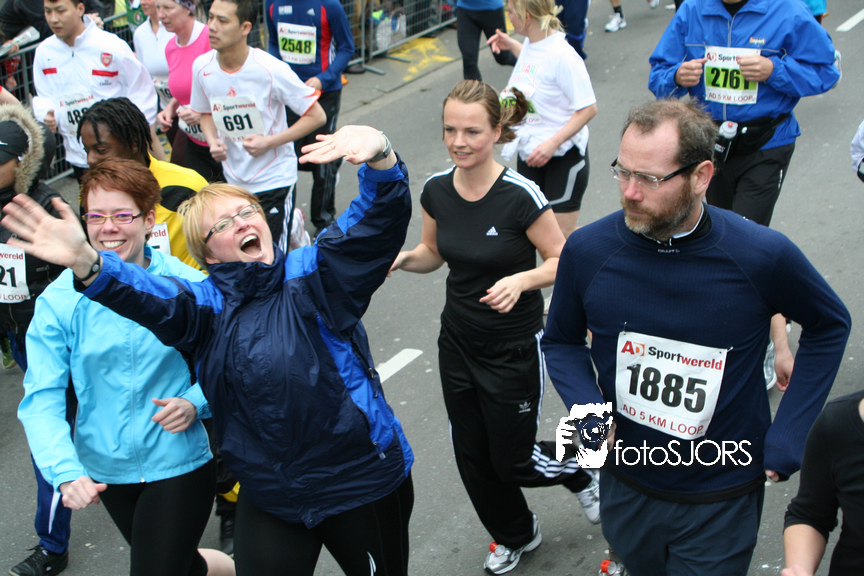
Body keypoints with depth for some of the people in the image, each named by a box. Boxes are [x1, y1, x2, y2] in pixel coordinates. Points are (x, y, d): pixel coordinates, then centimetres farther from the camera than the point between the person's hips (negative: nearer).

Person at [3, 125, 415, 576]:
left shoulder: (314, 274, -3)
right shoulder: (207, 305, -1)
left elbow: (378, 218, -17)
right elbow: (151, 299, -22)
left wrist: (379, 158, -39)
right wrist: (87, 263, -43)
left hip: (364, 484, -1)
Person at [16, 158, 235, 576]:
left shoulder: (188, 286, -13)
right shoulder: (59, 301, -12)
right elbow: (42, 399, -14)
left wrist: (195, 403, -20)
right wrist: (65, 472, -28)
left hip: (178, 464, -3)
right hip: (103, 469, 3)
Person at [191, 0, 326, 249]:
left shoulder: (270, 69, -18)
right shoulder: (202, 67, -4)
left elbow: (316, 116, -12)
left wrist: (269, 142, -19)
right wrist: (213, 142, -7)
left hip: (274, 180, -4)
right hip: (232, 181, 5)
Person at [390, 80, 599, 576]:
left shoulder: (521, 196, -23)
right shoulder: (436, 191, -6)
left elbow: (561, 262, -14)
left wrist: (520, 280, -32)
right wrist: (403, 258, -11)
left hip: (515, 349, -5)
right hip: (458, 343, 6)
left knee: (512, 459, 6)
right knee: (472, 456, 16)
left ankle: (581, 471, 40)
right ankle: (516, 535, 43)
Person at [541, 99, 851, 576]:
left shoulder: (762, 256, -19)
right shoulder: (588, 250, -14)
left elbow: (829, 325, 1)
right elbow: (561, 341, 4)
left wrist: (788, 439, -4)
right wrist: (587, 408, -15)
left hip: (721, 501, -2)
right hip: (626, 486, 3)